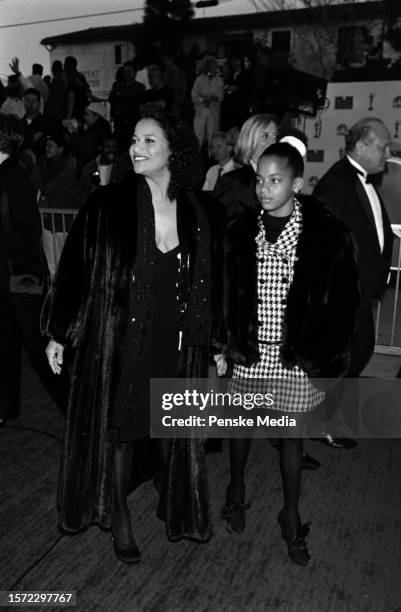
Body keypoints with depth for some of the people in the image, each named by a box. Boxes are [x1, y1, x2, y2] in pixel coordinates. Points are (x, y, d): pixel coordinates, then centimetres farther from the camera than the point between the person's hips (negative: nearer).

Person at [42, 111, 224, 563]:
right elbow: (75, 267, -3)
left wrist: (214, 343, 9)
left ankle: (176, 507, 43)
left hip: (176, 343, 2)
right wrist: (58, 333, 0)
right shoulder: (107, 205, -8)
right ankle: (118, 517, 35)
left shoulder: (198, 210, -1)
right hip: (119, 337, -2)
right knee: (117, 428, 11)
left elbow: (209, 281, 5)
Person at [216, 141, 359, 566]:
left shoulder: (326, 235, -10)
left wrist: (329, 354, -8)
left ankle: (291, 516, 34)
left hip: (297, 356, -2)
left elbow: (344, 298, -5)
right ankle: (236, 491, 45)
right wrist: (222, 346, -1)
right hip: (248, 350, 2)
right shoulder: (240, 231, -3)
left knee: (292, 434, 13)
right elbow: (223, 292, 2)